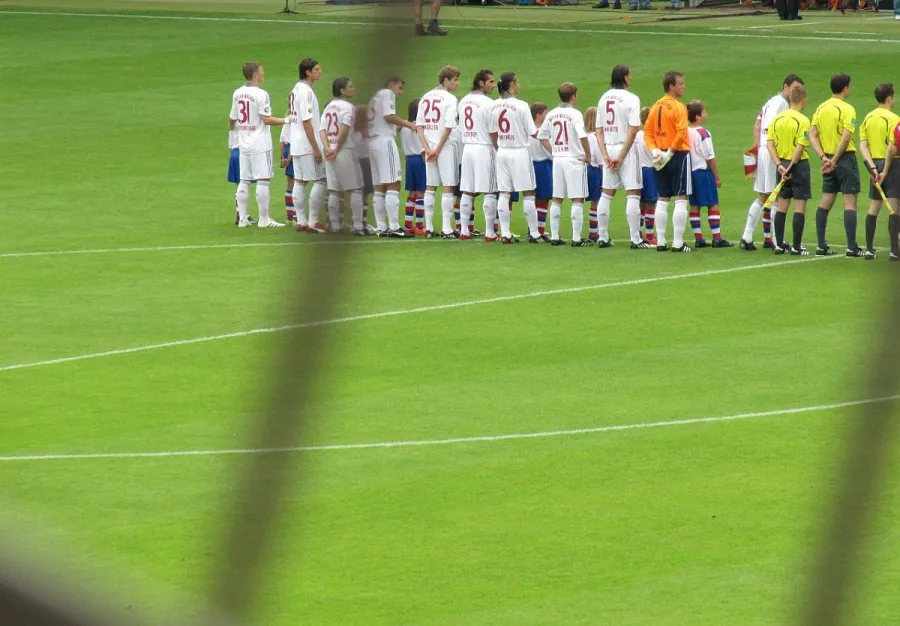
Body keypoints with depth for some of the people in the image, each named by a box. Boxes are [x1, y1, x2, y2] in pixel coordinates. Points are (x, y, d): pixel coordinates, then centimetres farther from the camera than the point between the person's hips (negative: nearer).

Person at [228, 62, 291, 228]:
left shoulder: (237, 93, 7)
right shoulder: (260, 94, -14)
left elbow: (232, 119, 17)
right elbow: (266, 119, -18)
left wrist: (232, 127, 39)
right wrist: (286, 120, -8)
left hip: (243, 144, 7)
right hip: (260, 144, -7)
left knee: (244, 181, 10)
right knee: (263, 180, -3)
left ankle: (242, 218, 12)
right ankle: (264, 219, -2)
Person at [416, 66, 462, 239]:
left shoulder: (425, 98, 8)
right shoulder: (450, 99, -10)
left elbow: (419, 126, 4)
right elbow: (448, 127, -16)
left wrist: (427, 148, -2)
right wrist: (437, 150, -10)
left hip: (430, 148, 6)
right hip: (446, 146, -6)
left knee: (430, 188, 11)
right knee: (448, 188, -2)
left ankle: (429, 228, 13)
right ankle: (446, 229, -5)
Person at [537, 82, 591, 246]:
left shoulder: (551, 115, 7)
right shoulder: (574, 114, -11)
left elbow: (542, 136, 11)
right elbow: (582, 136, -23)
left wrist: (553, 152, 13)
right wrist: (588, 155, -11)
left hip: (557, 160, 6)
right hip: (574, 160, -6)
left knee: (556, 200, 11)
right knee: (577, 200, -1)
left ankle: (554, 237, 12)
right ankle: (576, 238, -4)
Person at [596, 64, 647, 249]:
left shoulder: (604, 98, 7)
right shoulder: (631, 99, -10)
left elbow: (598, 130, 4)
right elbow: (633, 130, -16)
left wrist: (605, 155, -1)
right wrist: (621, 156, -13)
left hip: (608, 149, 6)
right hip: (626, 150, -6)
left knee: (606, 194, 12)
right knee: (633, 194, -3)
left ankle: (603, 238, 15)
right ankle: (635, 239, -6)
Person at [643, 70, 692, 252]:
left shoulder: (656, 106, 8)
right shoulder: (678, 107, -13)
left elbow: (647, 131, 6)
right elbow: (681, 133, -23)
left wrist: (654, 150, -3)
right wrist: (671, 151, -13)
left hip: (661, 158, 7)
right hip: (679, 155, -7)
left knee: (662, 200, 12)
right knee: (681, 200, -3)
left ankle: (660, 242, 12)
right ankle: (677, 243, -7)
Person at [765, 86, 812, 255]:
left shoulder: (777, 118, 4)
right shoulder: (802, 121, -13)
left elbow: (769, 143, 0)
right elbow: (800, 147, -18)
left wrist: (779, 164, -3)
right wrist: (791, 167, -12)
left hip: (782, 164, 6)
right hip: (799, 165, -6)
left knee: (782, 205, 12)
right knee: (800, 206, 0)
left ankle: (779, 245, 13)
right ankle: (796, 247, 0)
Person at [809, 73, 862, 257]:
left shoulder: (820, 108, 8)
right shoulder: (847, 109, -12)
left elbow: (812, 135, 4)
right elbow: (845, 138, -20)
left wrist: (824, 157, -3)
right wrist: (834, 160, -13)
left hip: (828, 161, 6)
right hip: (845, 158, -6)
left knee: (825, 202, 10)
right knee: (850, 202, -4)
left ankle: (821, 246, 10)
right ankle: (851, 247, -6)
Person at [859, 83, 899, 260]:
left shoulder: (867, 118, 9)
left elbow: (862, 146, 3)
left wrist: (872, 167, -3)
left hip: (875, 165, 6)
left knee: (874, 207, 9)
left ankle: (869, 249, 8)